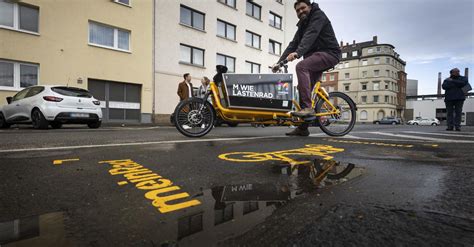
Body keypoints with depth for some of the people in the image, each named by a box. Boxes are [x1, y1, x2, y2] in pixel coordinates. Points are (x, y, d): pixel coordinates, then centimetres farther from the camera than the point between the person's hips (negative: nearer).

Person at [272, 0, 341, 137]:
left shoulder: (318, 15, -6)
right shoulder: (302, 25, 19)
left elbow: (310, 36, -25)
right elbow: (293, 44, 11)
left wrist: (297, 53, -42)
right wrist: (279, 62, 1)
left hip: (329, 53, -8)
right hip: (315, 56, 8)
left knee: (301, 66, -32)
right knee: (303, 87, -1)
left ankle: (308, 106, -35)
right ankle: (303, 128, 3)